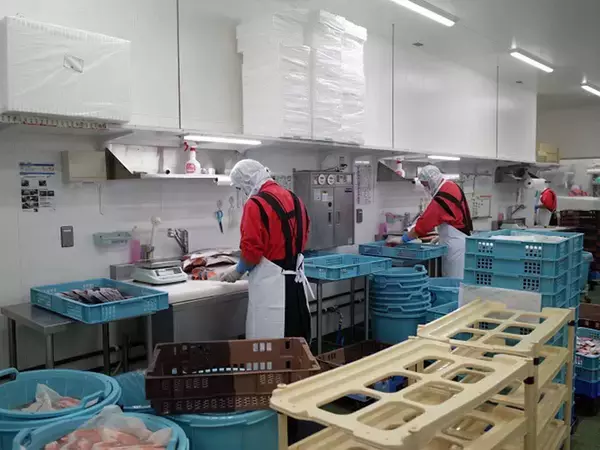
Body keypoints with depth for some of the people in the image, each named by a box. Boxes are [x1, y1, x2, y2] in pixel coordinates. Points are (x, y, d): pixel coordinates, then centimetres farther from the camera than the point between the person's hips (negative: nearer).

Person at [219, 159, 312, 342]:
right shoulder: (294, 198, 11)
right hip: (296, 278, 8)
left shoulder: (256, 204, -14)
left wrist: (238, 271, 0)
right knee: (296, 339, 16)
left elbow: (251, 251, -17)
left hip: (271, 283, -8)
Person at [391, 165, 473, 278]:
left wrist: (402, 240, -14)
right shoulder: (452, 186, 5)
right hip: (460, 240, 10)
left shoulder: (441, 199, -24)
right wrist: (441, 236, 12)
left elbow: (423, 224, -22)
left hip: (455, 246, -10)